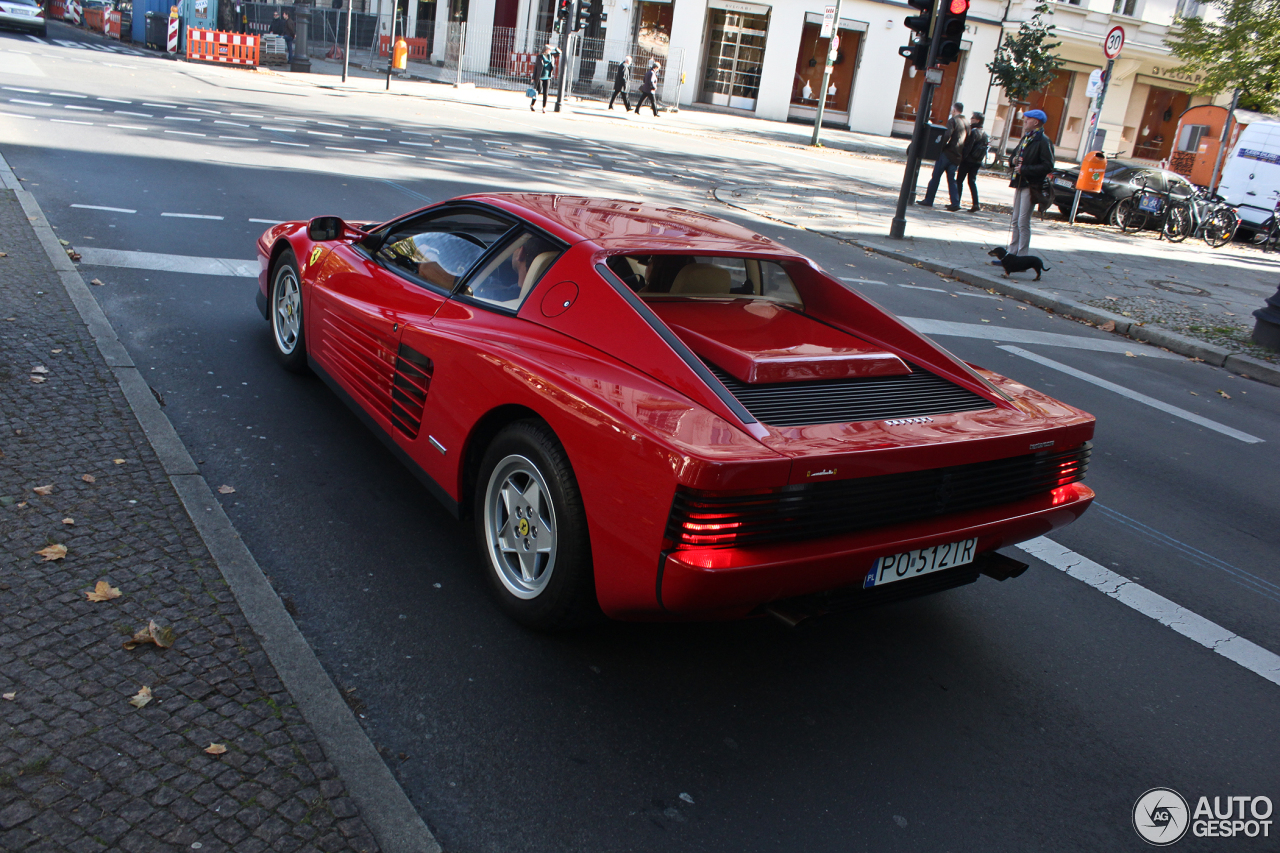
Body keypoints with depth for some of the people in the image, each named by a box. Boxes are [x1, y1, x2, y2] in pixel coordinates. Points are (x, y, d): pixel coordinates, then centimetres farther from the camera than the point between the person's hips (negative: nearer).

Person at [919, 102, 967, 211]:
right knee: (952, 179, 10)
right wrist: (961, 153, 18)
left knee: (935, 177, 1)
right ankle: (955, 203, 2)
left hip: (947, 153, -7)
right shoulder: (967, 124, 14)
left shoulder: (952, 121, -8)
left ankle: (928, 200, 3)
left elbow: (947, 136, -19)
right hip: (957, 156, 7)